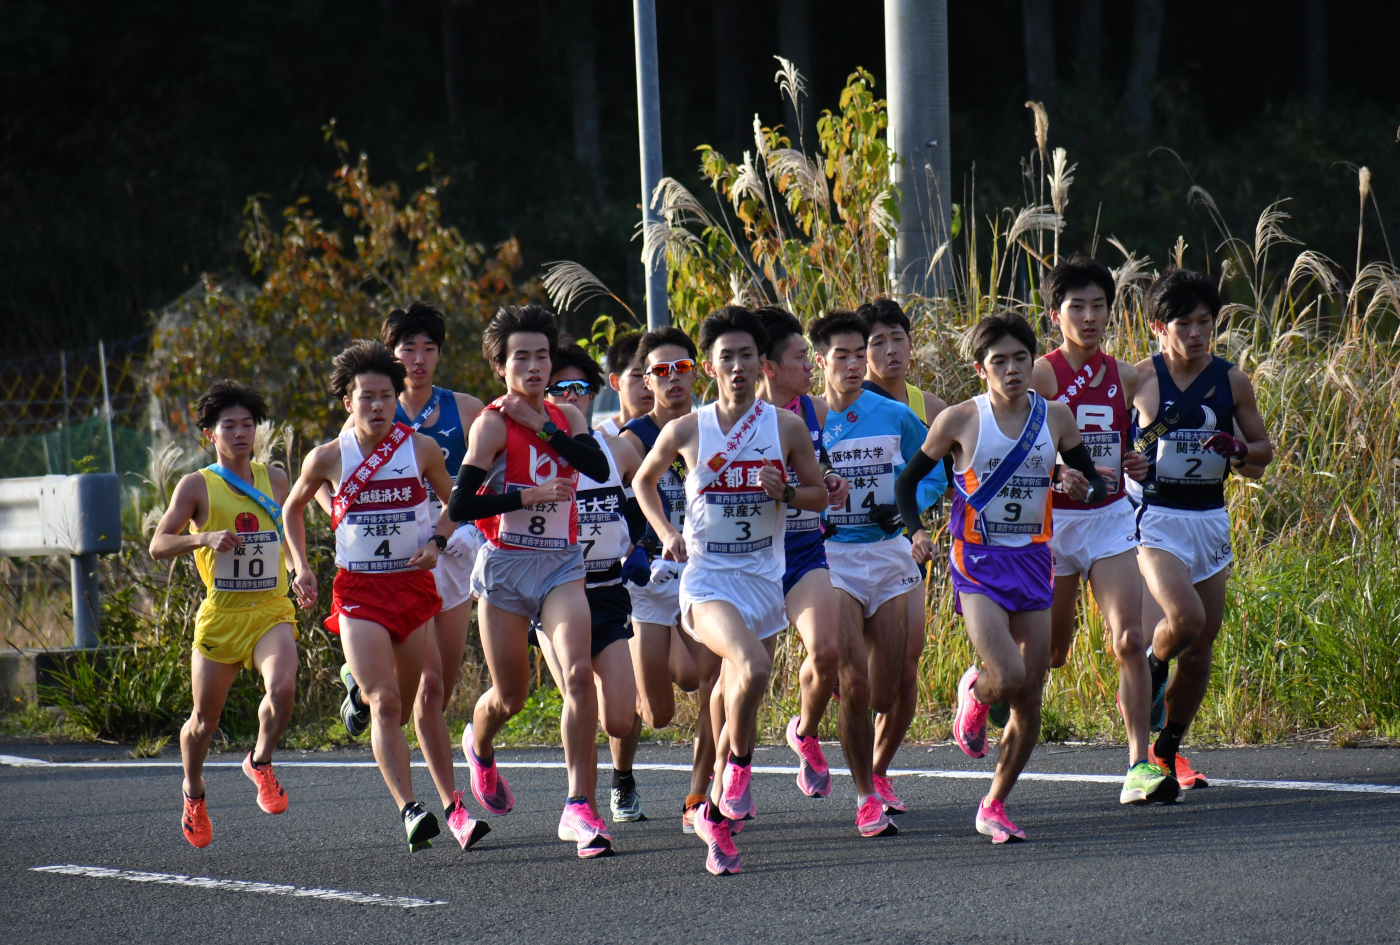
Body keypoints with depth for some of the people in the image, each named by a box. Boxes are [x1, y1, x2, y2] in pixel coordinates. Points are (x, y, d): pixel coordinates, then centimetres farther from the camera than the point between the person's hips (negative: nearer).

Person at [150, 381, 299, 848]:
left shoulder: (274, 479, 8)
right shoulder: (197, 486, -3)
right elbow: (158, 545, -11)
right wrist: (204, 538, -27)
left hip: (271, 613, 1)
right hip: (221, 615, -1)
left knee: (283, 688, -28)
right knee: (204, 721, 8)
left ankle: (260, 763, 0)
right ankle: (193, 793, 38)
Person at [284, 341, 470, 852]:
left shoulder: (421, 449, -1)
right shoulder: (327, 458, -2)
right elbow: (293, 508, 17)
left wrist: (437, 541, -2)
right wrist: (301, 568, 7)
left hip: (415, 585, 2)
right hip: (359, 592, -2)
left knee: (422, 706, 7)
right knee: (385, 703, -17)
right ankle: (409, 811, -26)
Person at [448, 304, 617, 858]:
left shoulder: (566, 417, 8)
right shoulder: (493, 423, -7)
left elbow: (599, 468, -11)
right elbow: (460, 506, -14)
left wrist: (540, 424, -15)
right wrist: (530, 496, -19)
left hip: (561, 565, 3)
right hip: (506, 563, -3)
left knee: (578, 674, -18)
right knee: (510, 696, 8)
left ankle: (579, 807, -19)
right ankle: (479, 748, 46)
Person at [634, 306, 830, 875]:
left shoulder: (787, 427, 1)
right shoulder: (686, 431, -1)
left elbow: (819, 496, 11)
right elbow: (644, 480, 16)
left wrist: (784, 491, -11)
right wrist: (666, 533, 1)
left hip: (764, 578, 3)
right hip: (707, 576, -3)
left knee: (739, 701, 7)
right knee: (752, 666, -29)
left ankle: (717, 814, 23)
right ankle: (739, 767, -6)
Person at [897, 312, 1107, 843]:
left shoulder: (1054, 417, 3)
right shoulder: (959, 420, -6)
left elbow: (1096, 483, 11)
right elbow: (909, 479, 4)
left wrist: (1086, 490, -14)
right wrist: (914, 531, -13)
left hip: (1032, 562, 4)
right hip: (978, 564, -4)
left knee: (1029, 702, 3)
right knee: (1009, 677, -23)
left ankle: (994, 807, 19)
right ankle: (974, 694, 15)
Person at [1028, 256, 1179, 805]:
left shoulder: (1125, 379, 7)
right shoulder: (1041, 376, -8)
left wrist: (1140, 466, -2)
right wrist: (1061, 475, -29)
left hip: (1111, 518, 3)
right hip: (1052, 520, -3)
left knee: (1130, 639, -13)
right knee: (1050, 653, 8)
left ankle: (1139, 767, -15)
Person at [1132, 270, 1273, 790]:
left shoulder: (1232, 380, 3)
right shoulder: (1139, 379, -6)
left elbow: (1263, 448, 11)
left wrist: (1241, 450, -11)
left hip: (1210, 520, 4)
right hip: (1155, 518, -4)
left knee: (1201, 644, 7)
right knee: (1185, 618, -25)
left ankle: (1168, 749, 23)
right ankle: (1150, 670, 9)